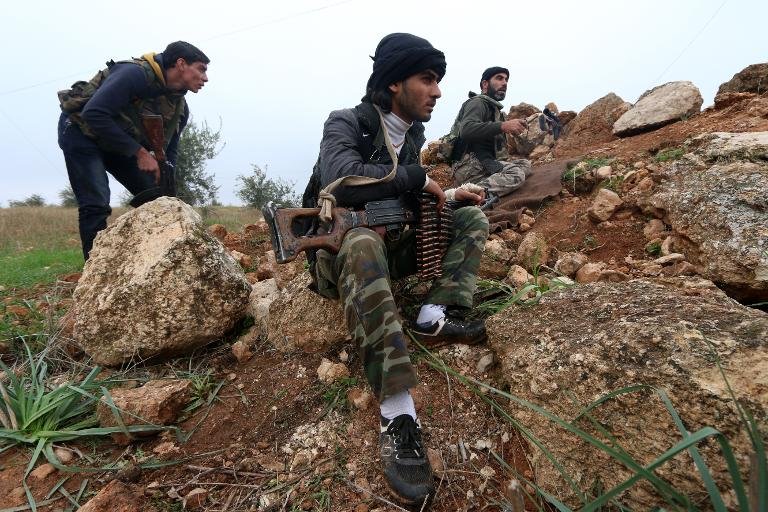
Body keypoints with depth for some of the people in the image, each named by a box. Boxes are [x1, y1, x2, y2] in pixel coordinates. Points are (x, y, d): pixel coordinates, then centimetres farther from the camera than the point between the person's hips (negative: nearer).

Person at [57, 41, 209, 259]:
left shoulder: (180, 109, -5)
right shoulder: (136, 74, -28)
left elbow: (167, 154, 0)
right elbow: (93, 114, -34)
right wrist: (139, 152, -32)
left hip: (121, 143, 7)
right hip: (81, 131, -7)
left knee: (156, 198, -1)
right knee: (97, 205, -19)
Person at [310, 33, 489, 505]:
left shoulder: (412, 134, 13)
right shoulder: (347, 123, -9)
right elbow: (342, 179, -30)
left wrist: (447, 196, 3)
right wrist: (418, 178, -20)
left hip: (393, 246, 7)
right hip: (341, 250, -7)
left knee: (473, 219, 0)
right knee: (364, 242, -42)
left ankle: (436, 317, -23)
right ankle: (398, 419, -43)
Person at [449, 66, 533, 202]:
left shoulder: (493, 108, 29)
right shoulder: (477, 102, 0)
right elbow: (466, 130, -24)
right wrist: (503, 126, -30)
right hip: (468, 164, -9)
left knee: (525, 164, 3)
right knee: (516, 175, -24)